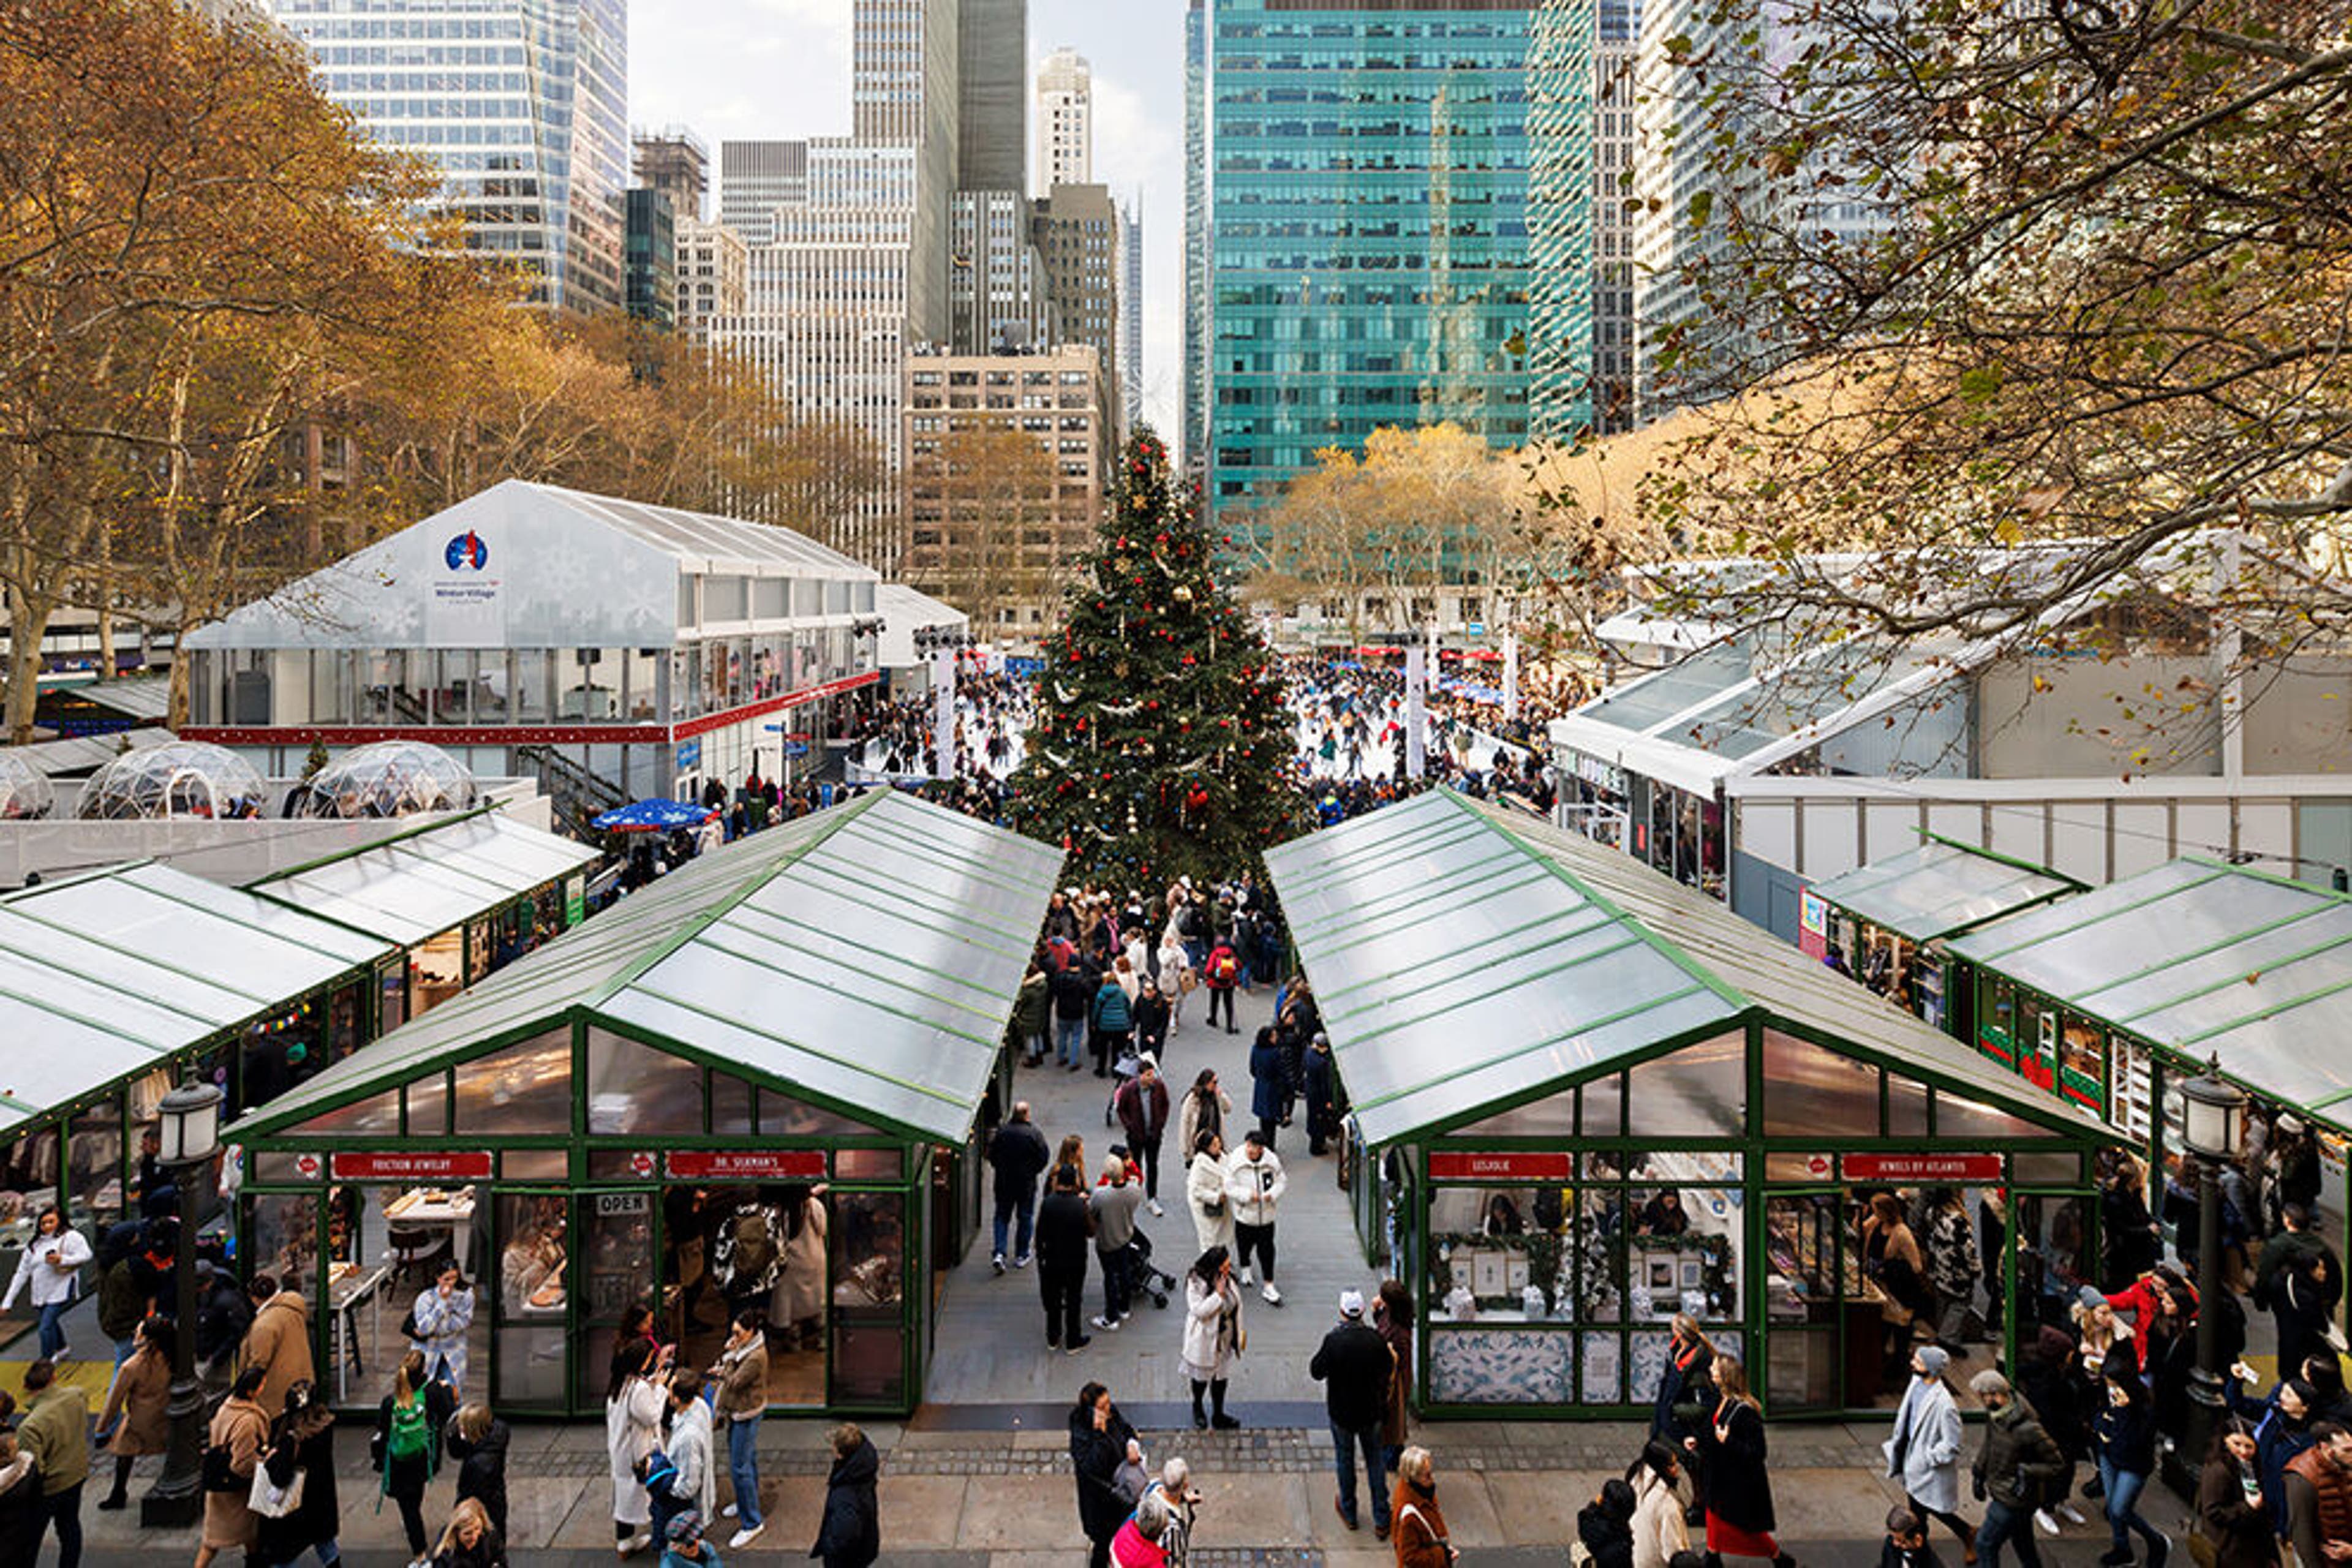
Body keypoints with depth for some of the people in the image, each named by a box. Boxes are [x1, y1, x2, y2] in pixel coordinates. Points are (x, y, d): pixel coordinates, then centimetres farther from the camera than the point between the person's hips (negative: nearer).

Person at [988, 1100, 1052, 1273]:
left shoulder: (1001, 1131, -8)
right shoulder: (1034, 1133, -14)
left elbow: (992, 1155, -1)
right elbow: (1043, 1157, -9)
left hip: (1004, 1182, 2)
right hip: (1027, 1182, -2)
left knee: (1002, 1216, 12)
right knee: (1025, 1218, 13)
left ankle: (999, 1253, -3)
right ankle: (1021, 1256, 19)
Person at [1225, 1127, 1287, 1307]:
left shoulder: (1272, 1161, -9)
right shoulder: (1236, 1163, -15)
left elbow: (1282, 1182, 1)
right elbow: (1229, 1187, -13)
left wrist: (1272, 1194, -18)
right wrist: (1248, 1195, -25)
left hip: (1266, 1215, 0)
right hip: (1244, 1213, 0)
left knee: (1267, 1249, 1)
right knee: (1244, 1245, 19)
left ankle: (1269, 1287, 10)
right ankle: (1245, 1269, 51)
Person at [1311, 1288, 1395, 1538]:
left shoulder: (1333, 1340, -24)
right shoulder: (1376, 1339, -17)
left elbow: (1316, 1372, -13)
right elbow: (1388, 1370, -2)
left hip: (1341, 1411, -2)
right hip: (1372, 1410, 2)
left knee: (1345, 1459, 19)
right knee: (1375, 1461, 17)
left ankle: (1349, 1513, 34)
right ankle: (1381, 1521, 21)